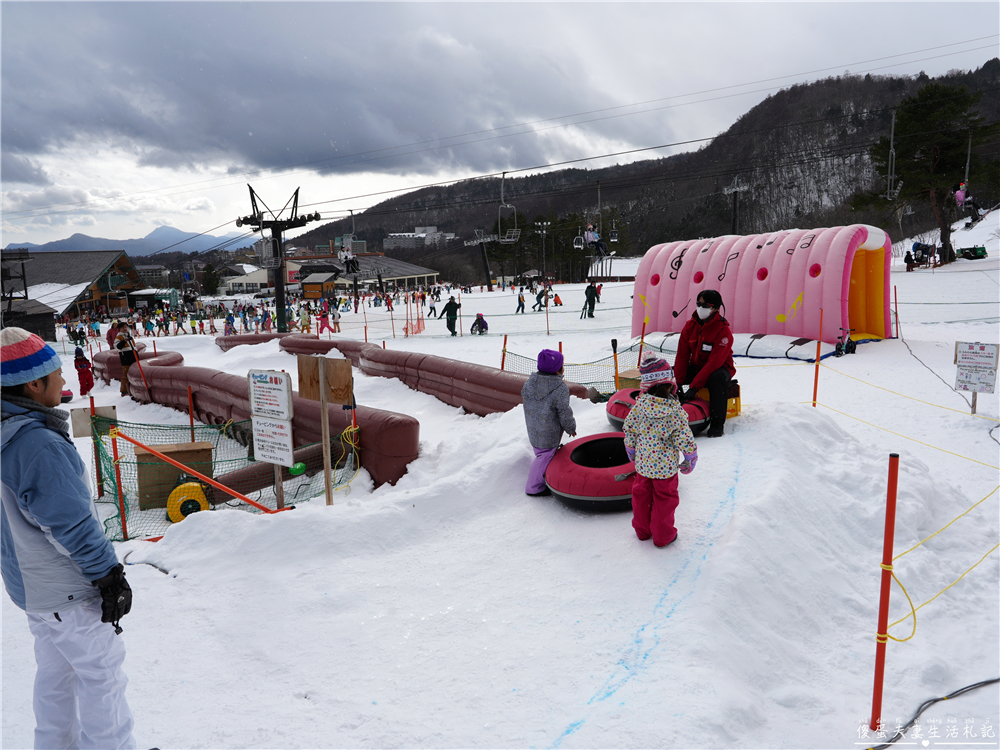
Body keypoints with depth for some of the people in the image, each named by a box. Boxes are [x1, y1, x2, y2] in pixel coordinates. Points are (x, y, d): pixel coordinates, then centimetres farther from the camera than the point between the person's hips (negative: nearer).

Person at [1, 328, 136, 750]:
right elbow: (70, 522, -26)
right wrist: (109, 575, -17)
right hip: (68, 590, -10)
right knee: (101, 672, 6)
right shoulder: (38, 445, -29)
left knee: (55, 668, 23)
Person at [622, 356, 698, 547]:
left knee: (641, 495, 21)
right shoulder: (675, 410, -21)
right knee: (664, 499, 14)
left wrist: (632, 452, 14)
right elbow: (684, 439, -16)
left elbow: (629, 430, -3)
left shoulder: (639, 404, -13)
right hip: (666, 466, -3)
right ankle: (663, 535, 27)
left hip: (643, 463, 3)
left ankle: (642, 530, 37)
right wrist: (690, 460, 2)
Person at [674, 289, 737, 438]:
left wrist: (694, 386, -32)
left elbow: (715, 362, -27)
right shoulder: (690, 326, -3)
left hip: (719, 368, -5)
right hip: (696, 367, 6)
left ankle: (717, 423, -30)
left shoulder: (723, 331, -20)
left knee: (718, 377, -39)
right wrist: (677, 383, -15)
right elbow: (682, 355, -4)